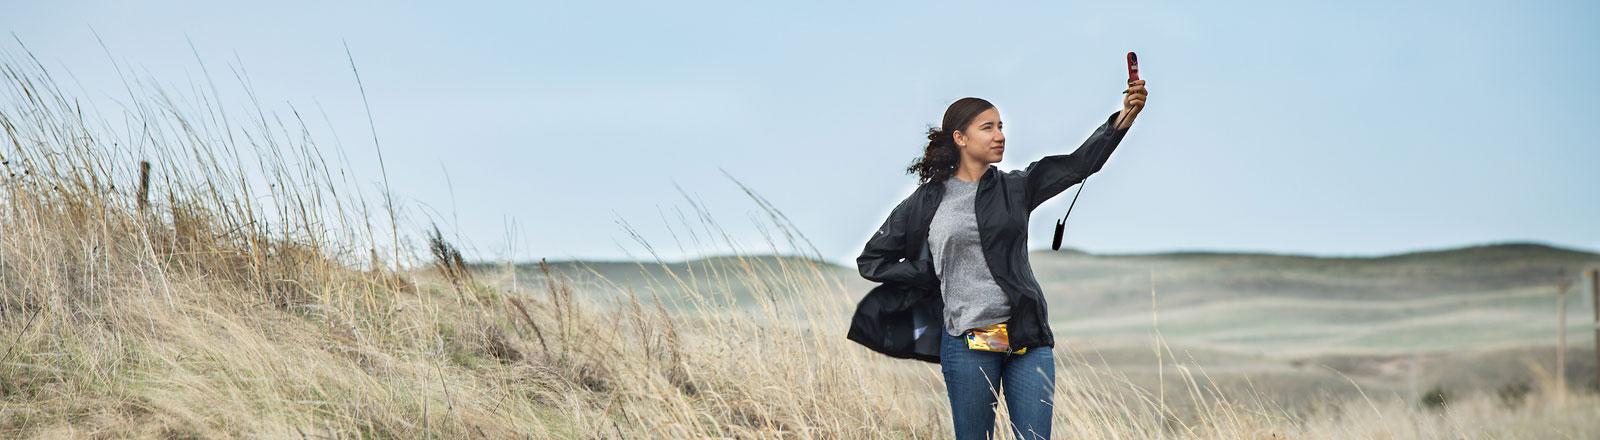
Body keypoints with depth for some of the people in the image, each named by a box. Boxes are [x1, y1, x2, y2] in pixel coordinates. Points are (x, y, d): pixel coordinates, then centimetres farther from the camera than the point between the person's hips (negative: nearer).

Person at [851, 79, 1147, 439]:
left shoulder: (1015, 188, 9)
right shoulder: (928, 201, 3)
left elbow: (1080, 163, -4)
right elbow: (871, 260, 9)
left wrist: (1126, 116, -17)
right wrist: (932, 278, 0)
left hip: (1027, 338, 2)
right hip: (967, 342, -2)